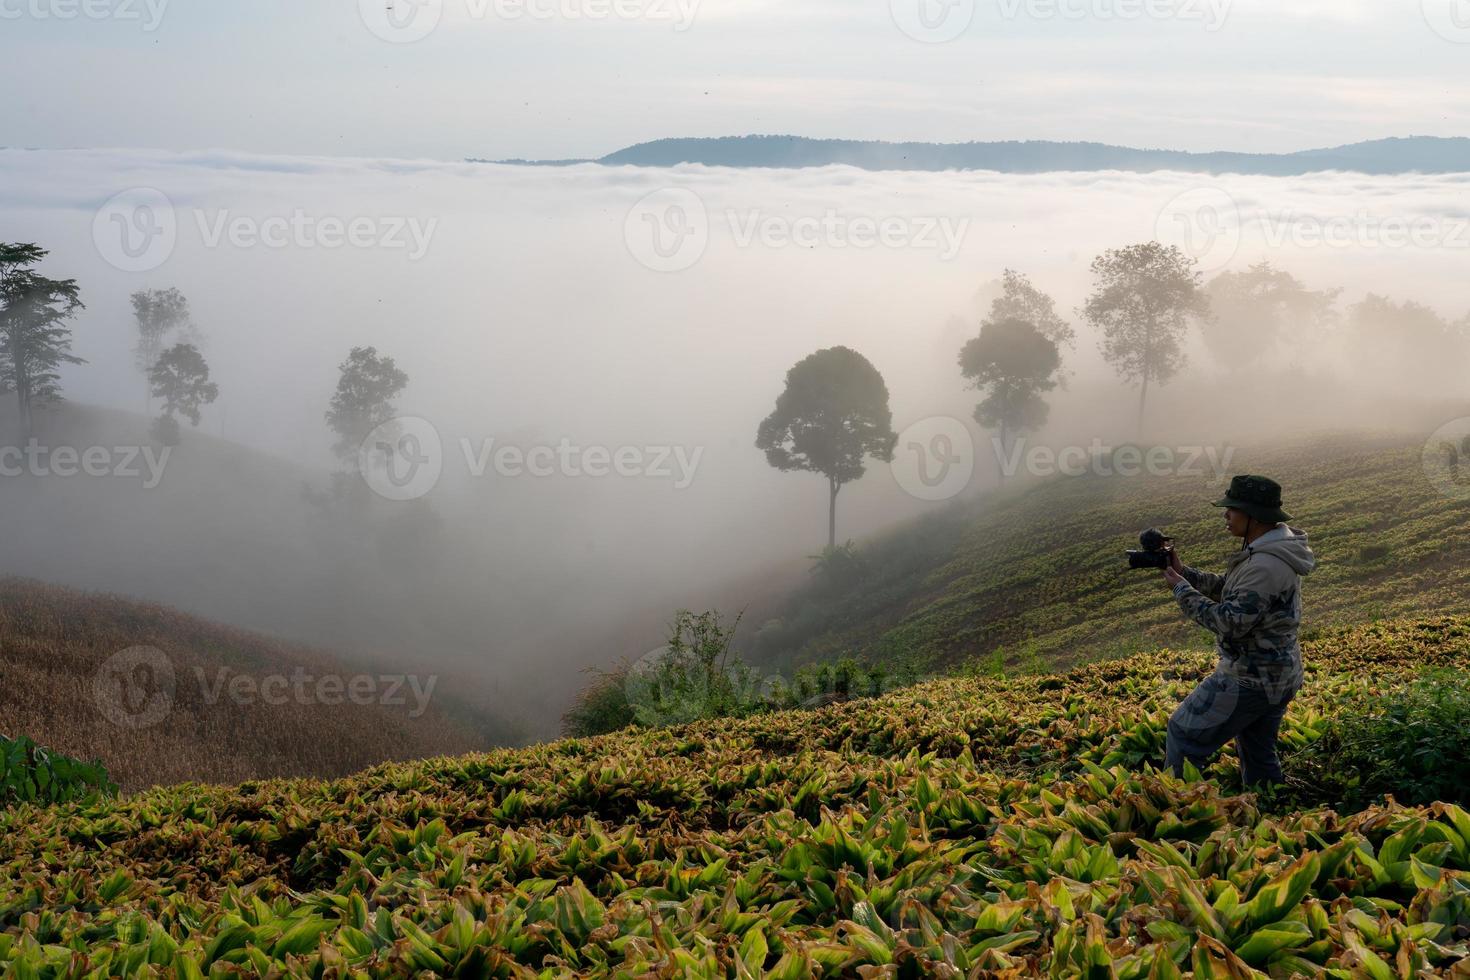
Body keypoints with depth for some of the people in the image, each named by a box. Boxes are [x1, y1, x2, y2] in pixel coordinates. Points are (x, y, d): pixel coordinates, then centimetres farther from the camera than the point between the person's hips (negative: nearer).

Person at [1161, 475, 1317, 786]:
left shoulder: (1265, 566, -27)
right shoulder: (1269, 550, 6)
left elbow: (1230, 622, -26)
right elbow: (1226, 589, 15)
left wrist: (1182, 590, -18)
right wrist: (1183, 571, 3)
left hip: (1251, 678, -10)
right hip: (1277, 677, 10)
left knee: (1185, 732, 1)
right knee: (1258, 754, 21)